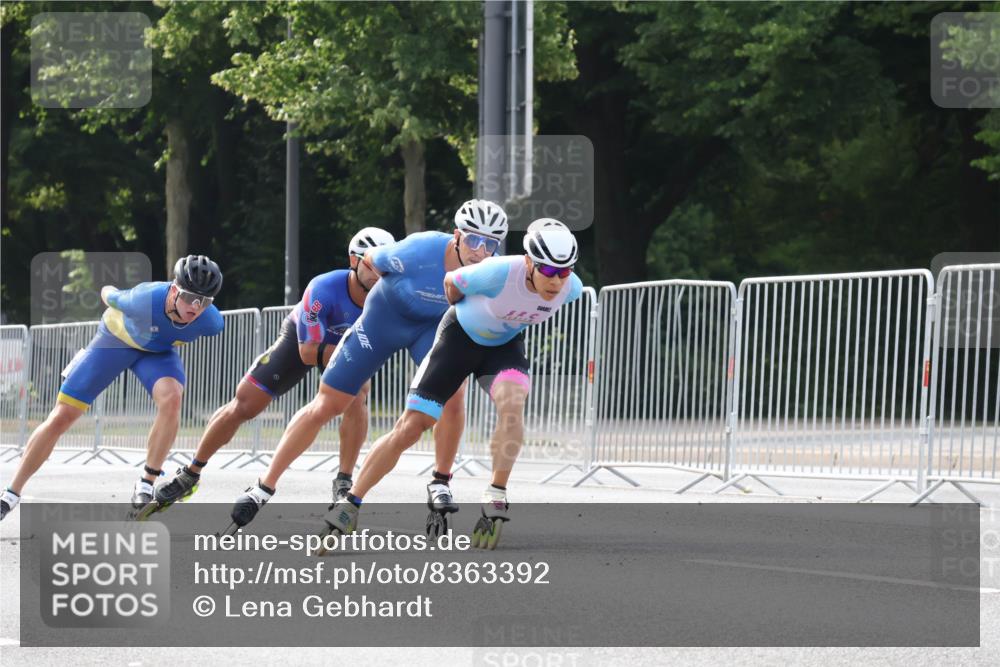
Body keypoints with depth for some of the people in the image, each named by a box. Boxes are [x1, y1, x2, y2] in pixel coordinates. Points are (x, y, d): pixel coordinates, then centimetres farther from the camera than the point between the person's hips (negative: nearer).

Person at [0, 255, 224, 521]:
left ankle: (146, 485, -19)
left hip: (159, 351, 2)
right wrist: (107, 291, 7)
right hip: (114, 340, -2)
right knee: (61, 417, -2)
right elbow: (110, 295, -16)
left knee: (171, 399, -32)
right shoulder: (143, 301, -41)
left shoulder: (211, 322, -31)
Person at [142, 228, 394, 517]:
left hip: (349, 347, 2)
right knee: (245, 404, -2)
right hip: (302, 339, -2)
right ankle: (190, 474, 14)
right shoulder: (324, 290, -40)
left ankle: (343, 483, -14)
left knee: (356, 399, -28)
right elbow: (308, 353, -35)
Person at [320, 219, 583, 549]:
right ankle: (349, 504, 6)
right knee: (410, 427, -5)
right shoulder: (500, 272, -37)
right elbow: (451, 282, -14)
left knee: (511, 403, -30)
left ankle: (496, 498, -19)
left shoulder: (572, 289, -23)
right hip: (461, 335, -3)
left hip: (505, 345, 3)